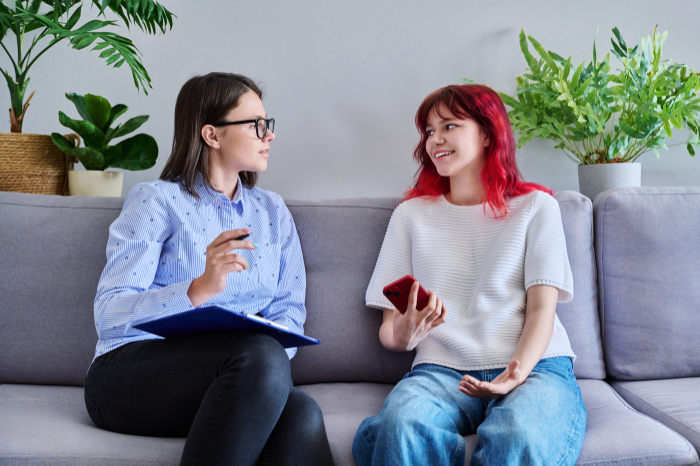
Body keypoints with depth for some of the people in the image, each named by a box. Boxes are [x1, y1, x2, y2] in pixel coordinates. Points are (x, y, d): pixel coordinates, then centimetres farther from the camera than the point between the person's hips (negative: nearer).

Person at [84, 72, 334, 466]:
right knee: (261, 352, -35)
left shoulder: (272, 211, 18)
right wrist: (199, 289, -28)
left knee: (300, 413, -33)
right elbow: (109, 315, -11)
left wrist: (267, 360, -13)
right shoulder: (157, 201, 1)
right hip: (133, 376, -3)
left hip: (240, 377, 3)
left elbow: (289, 311, 10)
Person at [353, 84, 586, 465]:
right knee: (401, 427, -34)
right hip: (442, 368, 1)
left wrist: (518, 371, -16)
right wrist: (404, 333, -12)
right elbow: (389, 330, 14)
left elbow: (542, 309, 4)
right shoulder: (411, 214, 20)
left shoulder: (536, 206, 15)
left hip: (535, 364, -1)